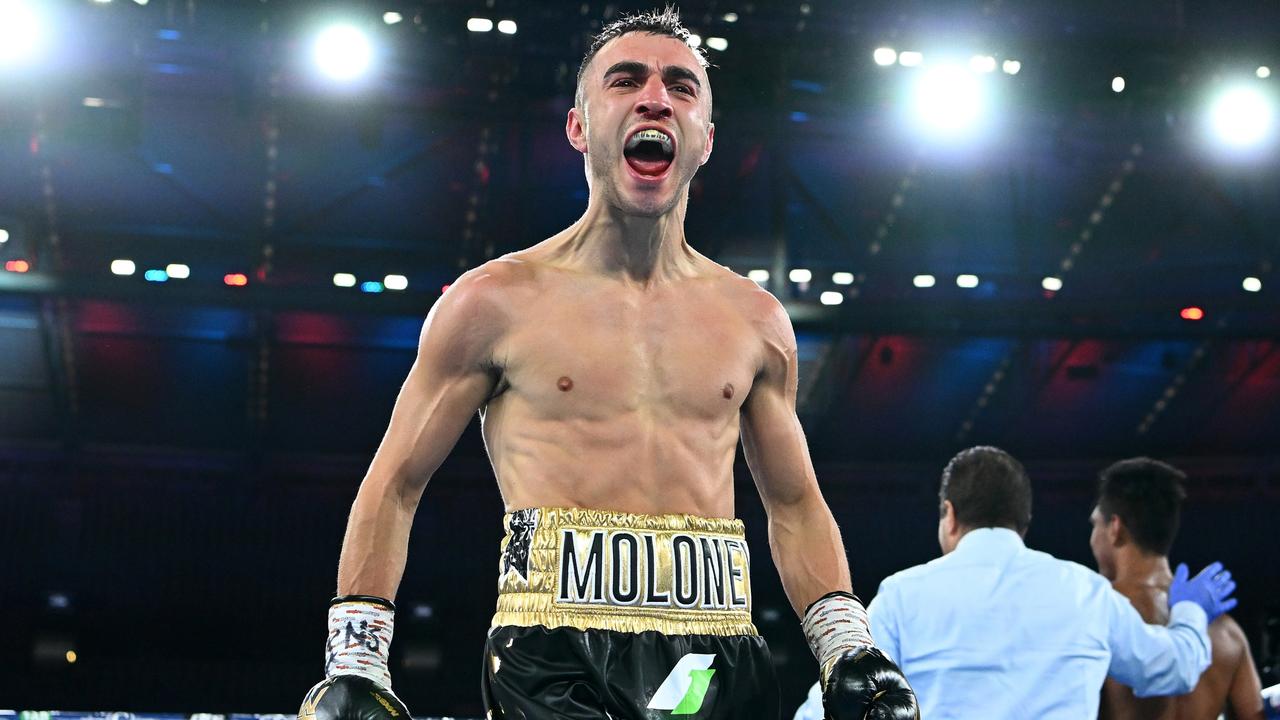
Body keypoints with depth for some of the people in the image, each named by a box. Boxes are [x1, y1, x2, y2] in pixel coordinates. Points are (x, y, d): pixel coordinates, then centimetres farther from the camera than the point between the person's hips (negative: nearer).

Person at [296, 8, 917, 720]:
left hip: (717, 660, 3)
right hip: (552, 661, -3)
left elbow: (795, 505, 20)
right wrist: (354, 662, -4)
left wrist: (849, 650, 9)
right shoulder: (495, 301, 2)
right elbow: (395, 486, 4)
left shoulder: (755, 319, 11)